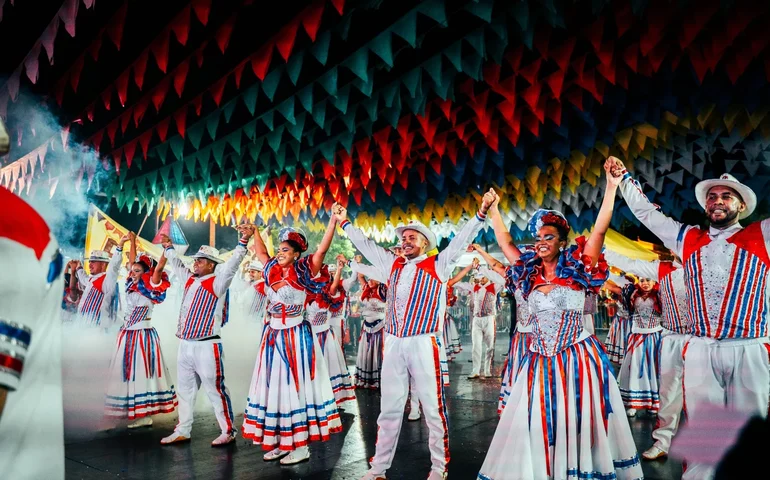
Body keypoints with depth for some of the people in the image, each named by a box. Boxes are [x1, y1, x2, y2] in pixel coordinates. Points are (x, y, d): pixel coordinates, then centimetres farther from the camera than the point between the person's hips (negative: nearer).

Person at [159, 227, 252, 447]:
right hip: (185, 345, 8)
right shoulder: (190, 279, 12)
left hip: (206, 346, -8)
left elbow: (233, 264, -21)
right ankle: (183, 431, 29)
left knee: (215, 391, -1)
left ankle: (228, 432, 9)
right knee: (184, 390, 16)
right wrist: (168, 248, 37)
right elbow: (176, 264, 29)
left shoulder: (217, 283, -9)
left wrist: (243, 241, -30)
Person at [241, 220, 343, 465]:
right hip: (273, 336, 7)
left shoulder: (303, 272, -7)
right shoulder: (273, 271, 9)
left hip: (296, 336, -6)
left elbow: (322, 250, -16)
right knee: (274, 386, 9)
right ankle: (280, 442, 20)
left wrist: (334, 219, -21)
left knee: (295, 386, -2)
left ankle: (301, 446, 7)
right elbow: (261, 252, 24)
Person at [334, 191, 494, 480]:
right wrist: (344, 222, 30)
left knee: (432, 407, 4)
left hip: (424, 344, -4)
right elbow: (366, 245, 24)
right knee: (389, 409, 11)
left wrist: (481, 212, -18)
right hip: (393, 344, 5)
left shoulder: (438, 265, 2)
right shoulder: (392, 264, 15)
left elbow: (462, 240, -7)